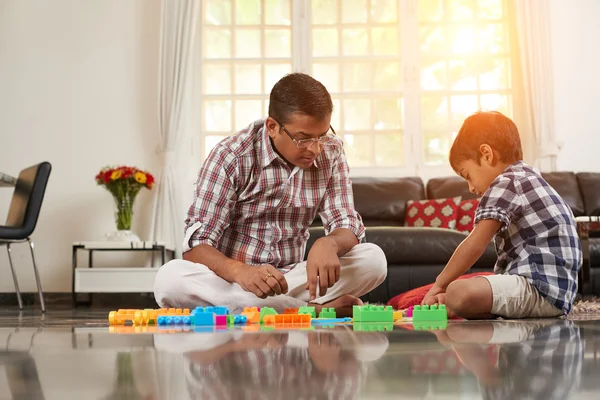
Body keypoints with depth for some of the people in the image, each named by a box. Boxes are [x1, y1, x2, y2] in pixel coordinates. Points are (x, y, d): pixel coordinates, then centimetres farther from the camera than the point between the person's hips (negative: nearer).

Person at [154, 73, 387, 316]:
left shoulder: (331, 153, -2)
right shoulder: (230, 158, -14)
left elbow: (347, 225, -5)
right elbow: (196, 245, -18)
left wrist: (329, 243, -31)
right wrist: (241, 272, -40)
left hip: (290, 279, 2)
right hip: (232, 279, -2)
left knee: (374, 259, -20)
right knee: (169, 278, -35)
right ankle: (313, 309, -31)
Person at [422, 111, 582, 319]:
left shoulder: (505, 183, -8)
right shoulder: (530, 179, 23)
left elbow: (474, 245, -13)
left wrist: (440, 283, -2)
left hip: (540, 288, -11)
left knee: (459, 293, -35)